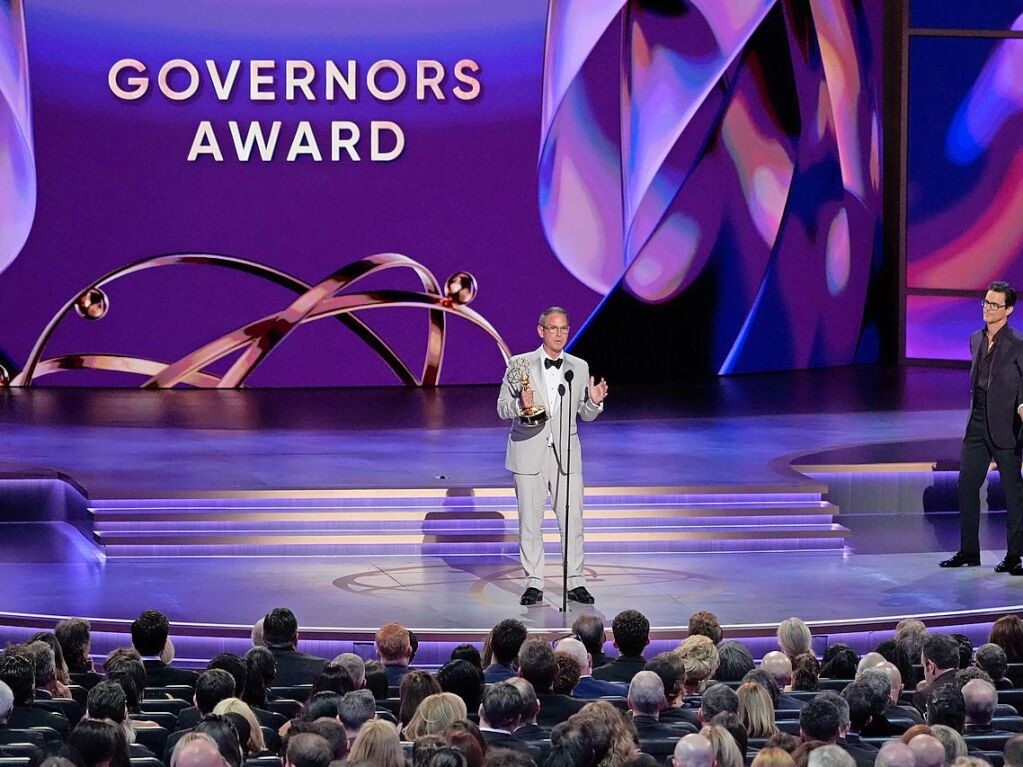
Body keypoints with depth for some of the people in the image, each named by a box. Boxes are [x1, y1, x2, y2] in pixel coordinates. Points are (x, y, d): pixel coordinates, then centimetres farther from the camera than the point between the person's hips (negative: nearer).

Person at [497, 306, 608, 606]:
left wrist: (594, 402, -10)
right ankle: (534, 583, 12)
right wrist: (520, 405, -20)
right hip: (529, 454, -2)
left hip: (566, 454, 2)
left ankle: (574, 583, 9)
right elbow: (502, 407, 1)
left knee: (573, 521, 0)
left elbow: (585, 414, 12)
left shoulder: (579, 367, 8)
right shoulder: (520, 364, 0)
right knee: (530, 522, 3)